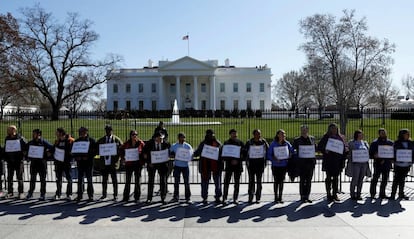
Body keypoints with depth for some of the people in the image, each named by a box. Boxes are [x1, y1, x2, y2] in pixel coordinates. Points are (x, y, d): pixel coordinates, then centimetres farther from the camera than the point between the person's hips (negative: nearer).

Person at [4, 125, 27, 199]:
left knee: (20, 177, 1)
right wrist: (5, 158, 8)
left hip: (18, 161, -4)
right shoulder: (7, 139, 8)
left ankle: (21, 193, 6)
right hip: (10, 161, 4)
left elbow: (26, 148, -3)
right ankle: (10, 193, 17)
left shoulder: (20, 138, -6)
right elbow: (5, 149, 16)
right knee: (9, 177, 8)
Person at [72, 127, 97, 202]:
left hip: (88, 163, -3)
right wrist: (76, 157, -6)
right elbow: (73, 151, 12)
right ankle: (80, 195, 14)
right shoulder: (77, 141, 10)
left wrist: (88, 157, -16)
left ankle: (90, 196, 10)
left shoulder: (91, 140, -1)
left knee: (89, 180, 2)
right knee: (80, 180, 6)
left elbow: (95, 151, -5)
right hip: (80, 163, 3)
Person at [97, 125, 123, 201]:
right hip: (104, 163, 3)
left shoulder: (117, 140, -1)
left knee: (114, 180, 5)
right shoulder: (101, 140, 10)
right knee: (104, 180, 12)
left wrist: (117, 159, -12)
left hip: (113, 163, -3)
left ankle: (115, 195, 13)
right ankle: (104, 195, 25)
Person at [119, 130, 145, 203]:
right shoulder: (127, 143, 2)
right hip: (128, 164, 2)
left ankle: (137, 197, 14)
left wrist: (143, 161, -6)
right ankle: (126, 197, 16)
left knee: (137, 181, 4)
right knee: (127, 181, 7)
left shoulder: (141, 143, -3)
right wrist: (123, 158, 5)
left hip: (138, 164, -2)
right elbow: (121, 150, 14)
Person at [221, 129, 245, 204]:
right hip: (229, 165, -1)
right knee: (226, 182, -5)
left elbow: (244, 154, 1)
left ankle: (235, 199, 14)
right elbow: (222, 153, 5)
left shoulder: (240, 143, 6)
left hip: (238, 165, 1)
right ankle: (224, 198, 1)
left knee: (237, 182, 6)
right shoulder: (226, 143, 6)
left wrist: (237, 160, -12)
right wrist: (224, 159, -13)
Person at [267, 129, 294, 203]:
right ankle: (276, 198, 14)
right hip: (275, 166, -2)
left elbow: (292, 151, 11)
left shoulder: (287, 143, 0)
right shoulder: (273, 144, -6)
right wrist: (274, 159, -19)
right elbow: (269, 155, -5)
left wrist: (289, 157, -3)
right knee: (276, 181, 4)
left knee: (281, 181, 8)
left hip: (284, 165, 2)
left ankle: (280, 197, 18)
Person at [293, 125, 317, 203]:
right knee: (302, 180, 0)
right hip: (301, 163, -3)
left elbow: (315, 148, 17)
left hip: (310, 162, 3)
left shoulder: (312, 139, 9)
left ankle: (307, 196, 16)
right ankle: (302, 196, 8)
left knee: (309, 180, 7)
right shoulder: (297, 140, 1)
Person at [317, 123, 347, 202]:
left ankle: (335, 194, 14)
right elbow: (319, 147, -1)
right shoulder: (326, 137, 2)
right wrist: (325, 151, -18)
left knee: (336, 178, 7)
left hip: (337, 161, 3)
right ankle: (328, 194, 6)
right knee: (329, 177, 0)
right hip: (328, 161, -3)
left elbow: (344, 149, 15)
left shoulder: (340, 138, 13)